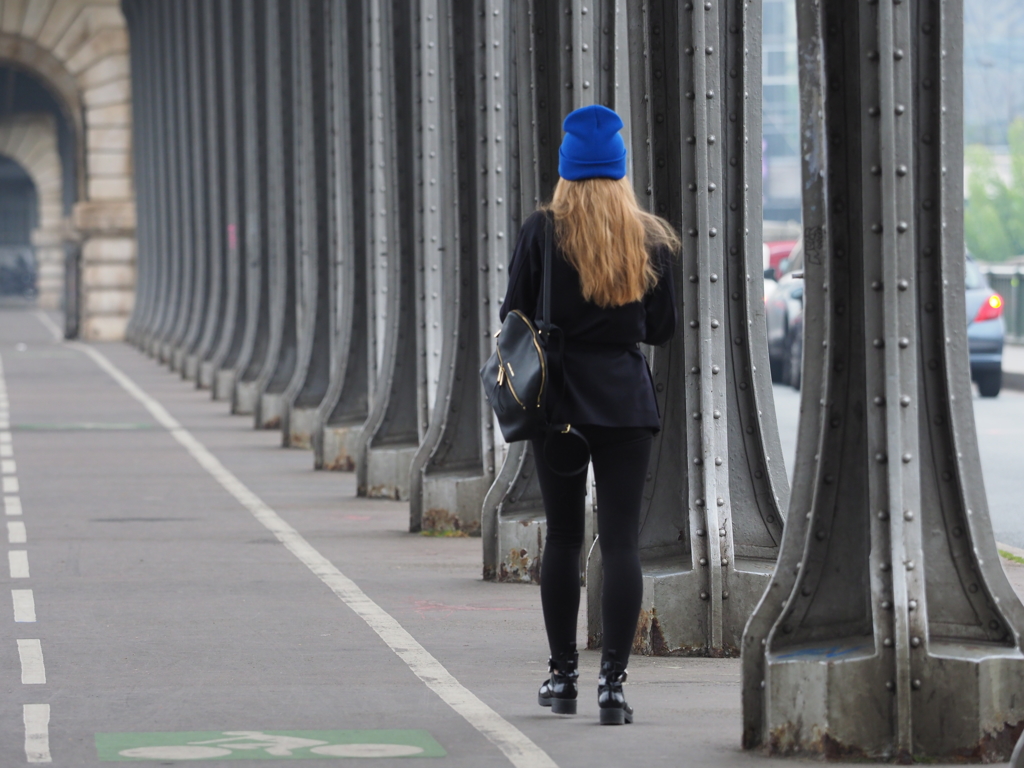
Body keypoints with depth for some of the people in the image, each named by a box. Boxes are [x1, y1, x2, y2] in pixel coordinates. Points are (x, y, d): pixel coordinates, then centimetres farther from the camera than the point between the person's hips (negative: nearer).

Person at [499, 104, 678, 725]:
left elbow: (515, 318, -3)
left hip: (560, 395, -1)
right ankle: (613, 681, -7)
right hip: (627, 397, 1)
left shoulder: (542, 232, -5)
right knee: (622, 540, -1)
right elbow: (663, 328, 6)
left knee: (563, 537, 9)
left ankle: (563, 676, 15)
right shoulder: (652, 238, 1)